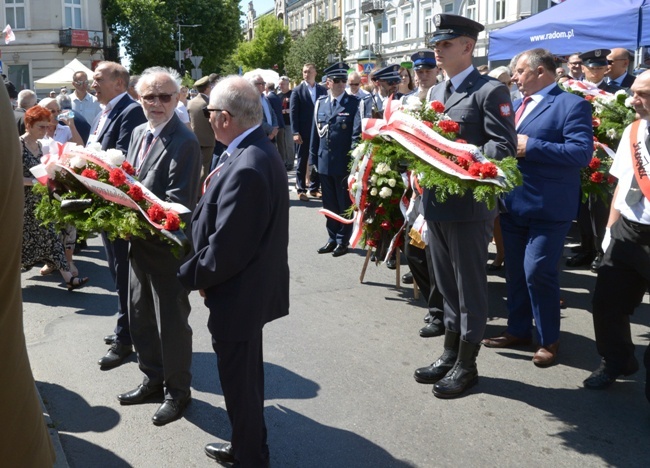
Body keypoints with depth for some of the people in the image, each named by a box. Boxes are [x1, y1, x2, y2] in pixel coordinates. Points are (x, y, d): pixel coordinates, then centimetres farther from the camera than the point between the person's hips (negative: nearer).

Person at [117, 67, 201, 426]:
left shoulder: (185, 143, -19)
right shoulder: (138, 133, 8)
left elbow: (178, 203, -22)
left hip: (168, 247, -8)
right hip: (140, 244, 9)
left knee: (172, 322, 6)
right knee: (140, 316, 20)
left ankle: (177, 391, 25)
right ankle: (153, 379, 40)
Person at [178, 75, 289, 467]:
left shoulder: (246, 168, -29)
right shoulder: (262, 150, 3)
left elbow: (225, 248, -27)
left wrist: (191, 276, -12)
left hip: (239, 294, -10)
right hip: (254, 285, 10)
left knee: (240, 382, 9)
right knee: (246, 374, 25)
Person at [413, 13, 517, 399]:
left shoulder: (491, 91, -8)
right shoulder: (436, 92, 16)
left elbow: (504, 147, -15)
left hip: (469, 205, -8)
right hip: (436, 203, 8)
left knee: (470, 286, 4)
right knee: (448, 285, 17)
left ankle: (467, 364, 17)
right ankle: (450, 354, 31)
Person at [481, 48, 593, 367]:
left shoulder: (571, 104, -10)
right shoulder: (516, 105, 14)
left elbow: (582, 151, -21)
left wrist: (530, 146, -23)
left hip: (547, 207, -8)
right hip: (513, 202, 8)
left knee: (537, 272, -7)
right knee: (515, 271, 15)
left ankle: (549, 340, 12)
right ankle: (518, 330, 30)